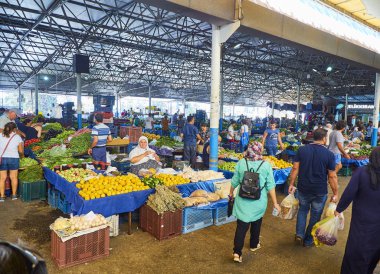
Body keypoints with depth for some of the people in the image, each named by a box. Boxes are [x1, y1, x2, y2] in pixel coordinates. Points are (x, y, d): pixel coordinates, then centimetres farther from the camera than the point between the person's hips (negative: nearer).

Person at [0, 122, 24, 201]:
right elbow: (21, 151, -4)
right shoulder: (17, 137, -6)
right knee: (13, 177, 10)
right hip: (13, 159, -1)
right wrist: (22, 154, 18)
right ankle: (14, 195, 19)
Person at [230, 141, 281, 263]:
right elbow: (270, 185, -8)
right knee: (256, 223, 22)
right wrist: (275, 203, 0)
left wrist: (231, 192, 18)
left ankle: (237, 252, -4)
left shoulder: (241, 163, -7)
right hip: (259, 202, 0)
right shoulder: (266, 165, -10)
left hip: (243, 201, 0)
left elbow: (235, 181, 0)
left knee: (242, 225, 3)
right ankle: (254, 245, 41)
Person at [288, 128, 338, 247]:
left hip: (303, 188, 2)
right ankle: (308, 240, 27)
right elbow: (332, 176, -10)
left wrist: (291, 184, 6)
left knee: (303, 210, 25)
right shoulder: (329, 154, -13)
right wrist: (335, 193, 0)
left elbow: (295, 168, -4)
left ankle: (299, 234, 18)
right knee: (315, 215, 15)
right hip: (320, 192, -2)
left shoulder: (302, 150, -6)